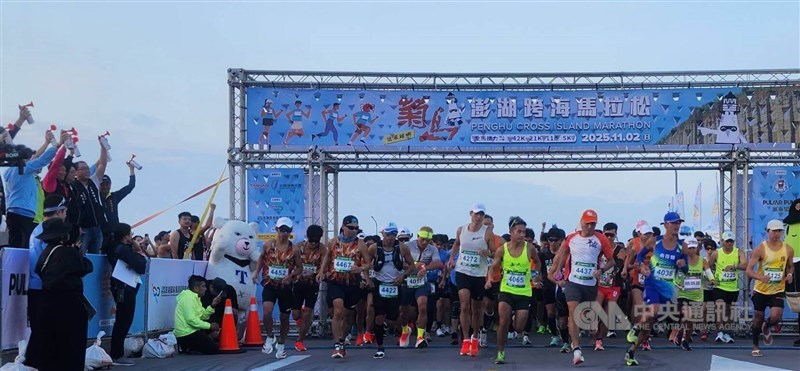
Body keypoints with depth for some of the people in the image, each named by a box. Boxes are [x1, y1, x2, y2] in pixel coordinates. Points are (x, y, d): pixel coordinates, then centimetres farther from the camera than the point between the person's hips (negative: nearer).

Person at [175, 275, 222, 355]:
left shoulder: (194, 297, 17)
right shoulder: (188, 298, -15)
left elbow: (203, 316, 14)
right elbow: (191, 319, -24)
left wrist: (212, 305, 1)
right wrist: (209, 326, -19)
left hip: (191, 330, 10)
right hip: (187, 334, -10)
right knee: (214, 350, -13)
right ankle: (187, 348, -4)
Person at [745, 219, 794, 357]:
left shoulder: (788, 250, -1)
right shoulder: (760, 249, -11)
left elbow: (790, 266, 18)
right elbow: (749, 270, -14)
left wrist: (790, 274, -6)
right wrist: (760, 277, -34)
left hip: (778, 290, 1)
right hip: (761, 290, -1)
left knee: (775, 317, -18)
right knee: (758, 319, 8)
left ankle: (766, 328, 20)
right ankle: (755, 347, 28)